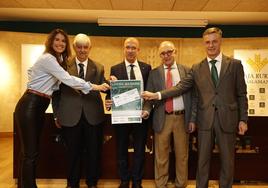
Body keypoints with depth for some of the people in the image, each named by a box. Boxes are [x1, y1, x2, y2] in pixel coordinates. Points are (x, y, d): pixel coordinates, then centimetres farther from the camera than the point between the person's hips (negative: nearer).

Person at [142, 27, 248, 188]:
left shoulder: (235, 64, 2)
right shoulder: (197, 68, 5)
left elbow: (241, 94, 3)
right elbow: (181, 87, -1)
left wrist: (243, 119, 0)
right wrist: (156, 95, -11)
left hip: (227, 119, 0)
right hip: (205, 120, 1)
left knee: (227, 159, 13)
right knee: (203, 159, 12)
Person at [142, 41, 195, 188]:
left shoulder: (186, 71, 5)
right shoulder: (154, 73, 5)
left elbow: (192, 95, 5)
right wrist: (146, 110, -15)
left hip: (182, 118, 1)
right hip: (162, 119, 0)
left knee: (182, 155, 12)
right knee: (161, 156, 8)